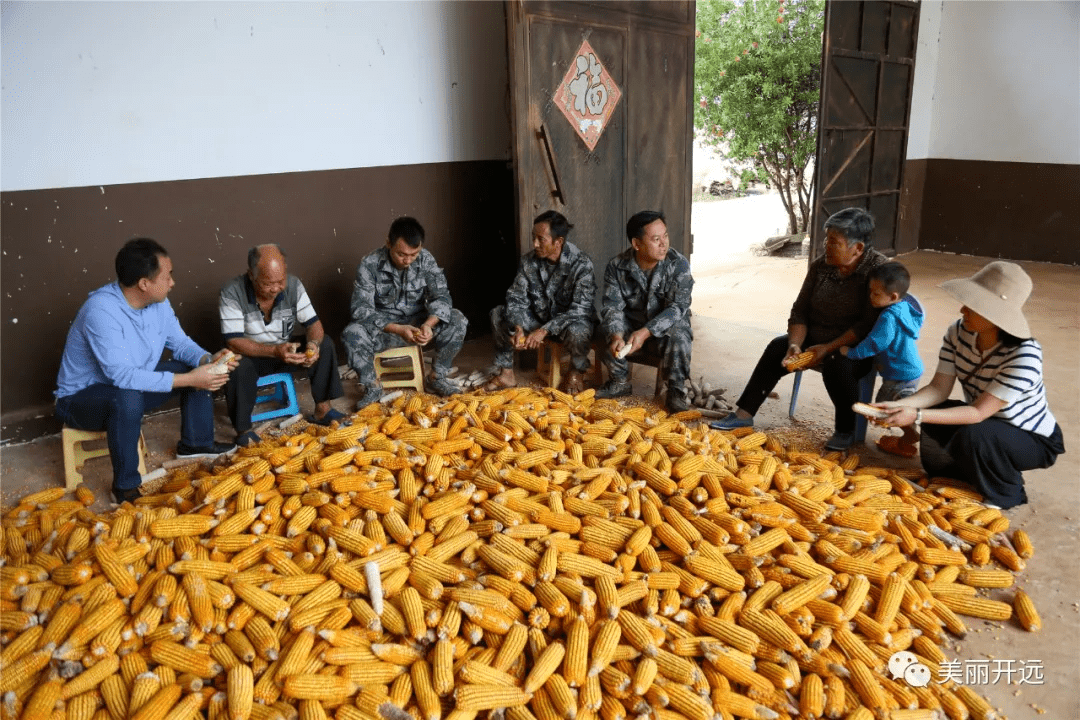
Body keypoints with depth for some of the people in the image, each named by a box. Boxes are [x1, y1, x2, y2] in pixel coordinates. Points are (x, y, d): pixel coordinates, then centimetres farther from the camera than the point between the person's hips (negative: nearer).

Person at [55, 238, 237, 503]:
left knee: (196, 368, -2)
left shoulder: (157, 302, -10)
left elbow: (180, 343, 2)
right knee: (128, 397, -39)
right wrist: (189, 379, -38)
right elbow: (121, 376, -37)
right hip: (81, 399, -8)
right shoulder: (101, 310, -33)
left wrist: (208, 360, -20)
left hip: (134, 383, 8)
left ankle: (196, 442, 14)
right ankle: (125, 487, -22)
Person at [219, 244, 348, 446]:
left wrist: (313, 344, -35)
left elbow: (313, 323, -11)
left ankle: (322, 410, -7)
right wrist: (274, 351, -42)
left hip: (286, 351, 4)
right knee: (238, 366, -36)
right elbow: (233, 342, -28)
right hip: (251, 356, -4)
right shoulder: (232, 293, -25)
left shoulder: (293, 285, -15)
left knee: (325, 345, -17)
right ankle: (243, 429, -18)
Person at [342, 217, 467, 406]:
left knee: (457, 320, -23)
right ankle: (371, 386, -8)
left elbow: (441, 296, -14)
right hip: (383, 327, -2)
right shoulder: (370, 264, -18)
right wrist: (397, 329, -36)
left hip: (418, 323, 2)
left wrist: (428, 324, -36)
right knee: (351, 333, -33)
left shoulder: (426, 259, -10)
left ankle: (437, 377, -4)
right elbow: (360, 308, -22)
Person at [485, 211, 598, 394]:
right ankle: (506, 373, 0)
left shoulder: (581, 264, -23)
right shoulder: (528, 261, -8)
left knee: (577, 330, -39)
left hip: (568, 322, -5)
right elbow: (515, 298, -8)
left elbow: (580, 309, -28)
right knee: (498, 314, -10)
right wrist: (518, 329, -29)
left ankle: (576, 372, -5)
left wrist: (545, 330, -35)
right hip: (539, 319, 5)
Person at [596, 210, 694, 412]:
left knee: (678, 337, -34)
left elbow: (678, 307, -22)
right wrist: (615, 336, -37)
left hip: (667, 326, -2)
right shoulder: (616, 266, -11)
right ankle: (619, 382, -3)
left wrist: (646, 332, -36)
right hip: (631, 323, 2)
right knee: (609, 331, -26)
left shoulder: (678, 264, -16)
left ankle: (676, 389, -11)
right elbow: (612, 307, -15)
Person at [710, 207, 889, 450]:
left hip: (857, 347, -5)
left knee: (837, 366, -34)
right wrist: (795, 345, -15)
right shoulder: (820, 266, 1)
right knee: (778, 348, -17)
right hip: (816, 339, 6)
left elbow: (869, 324, -22)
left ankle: (846, 430, -11)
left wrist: (829, 348, -26)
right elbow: (800, 311, 2)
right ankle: (744, 415, -14)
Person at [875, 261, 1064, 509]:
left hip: (1034, 440, -6)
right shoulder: (958, 333, -14)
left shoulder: (1024, 356, -33)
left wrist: (917, 415, -41)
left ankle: (1007, 494, -1)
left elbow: (979, 412, -34)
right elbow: (939, 388, -15)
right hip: (986, 423, 6)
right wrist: (897, 405, -32)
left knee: (974, 435, -33)